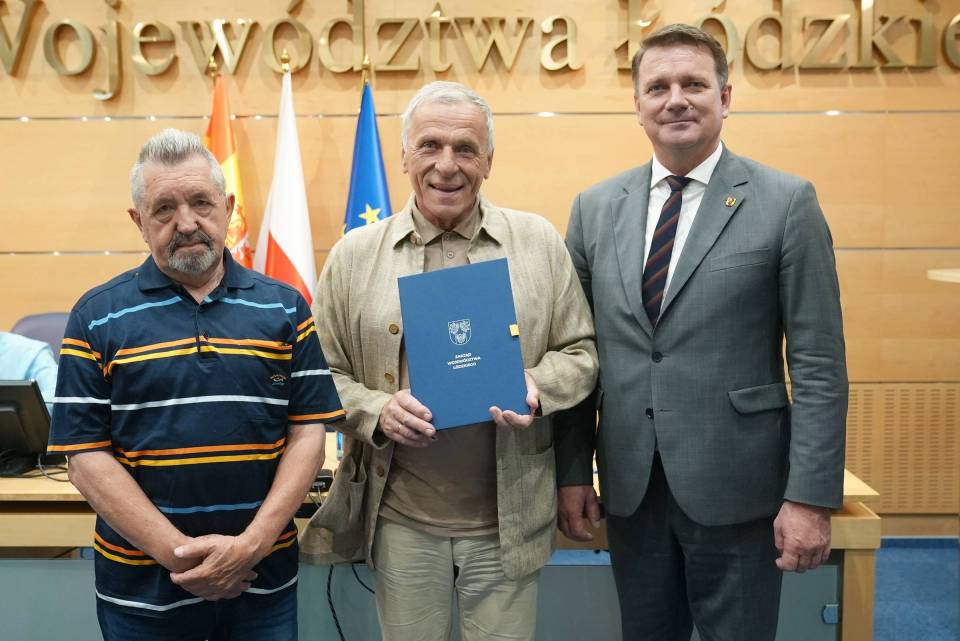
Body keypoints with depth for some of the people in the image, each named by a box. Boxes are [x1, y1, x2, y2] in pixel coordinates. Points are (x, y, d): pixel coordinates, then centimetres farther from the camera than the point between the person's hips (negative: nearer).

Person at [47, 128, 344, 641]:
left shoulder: (285, 308, 0)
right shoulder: (97, 316, -2)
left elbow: (308, 434, -2)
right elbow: (88, 459, -6)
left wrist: (252, 544, -13)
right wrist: (180, 553, -15)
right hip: (142, 586, 0)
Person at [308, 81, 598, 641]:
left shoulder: (539, 242, 1)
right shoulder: (354, 256, 1)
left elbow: (580, 353, 5)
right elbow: (323, 374, 4)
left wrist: (537, 388, -15)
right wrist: (376, 411, -14)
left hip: (509, 519, 0)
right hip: (402, 518, 0)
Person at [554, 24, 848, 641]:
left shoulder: (786, 202, -6)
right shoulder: (595, 208, 5)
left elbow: (818, 364, -7)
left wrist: (811, 497, -11)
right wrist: (573, 472, 4)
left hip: (736, 490, -3)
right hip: (629, 490, 3)